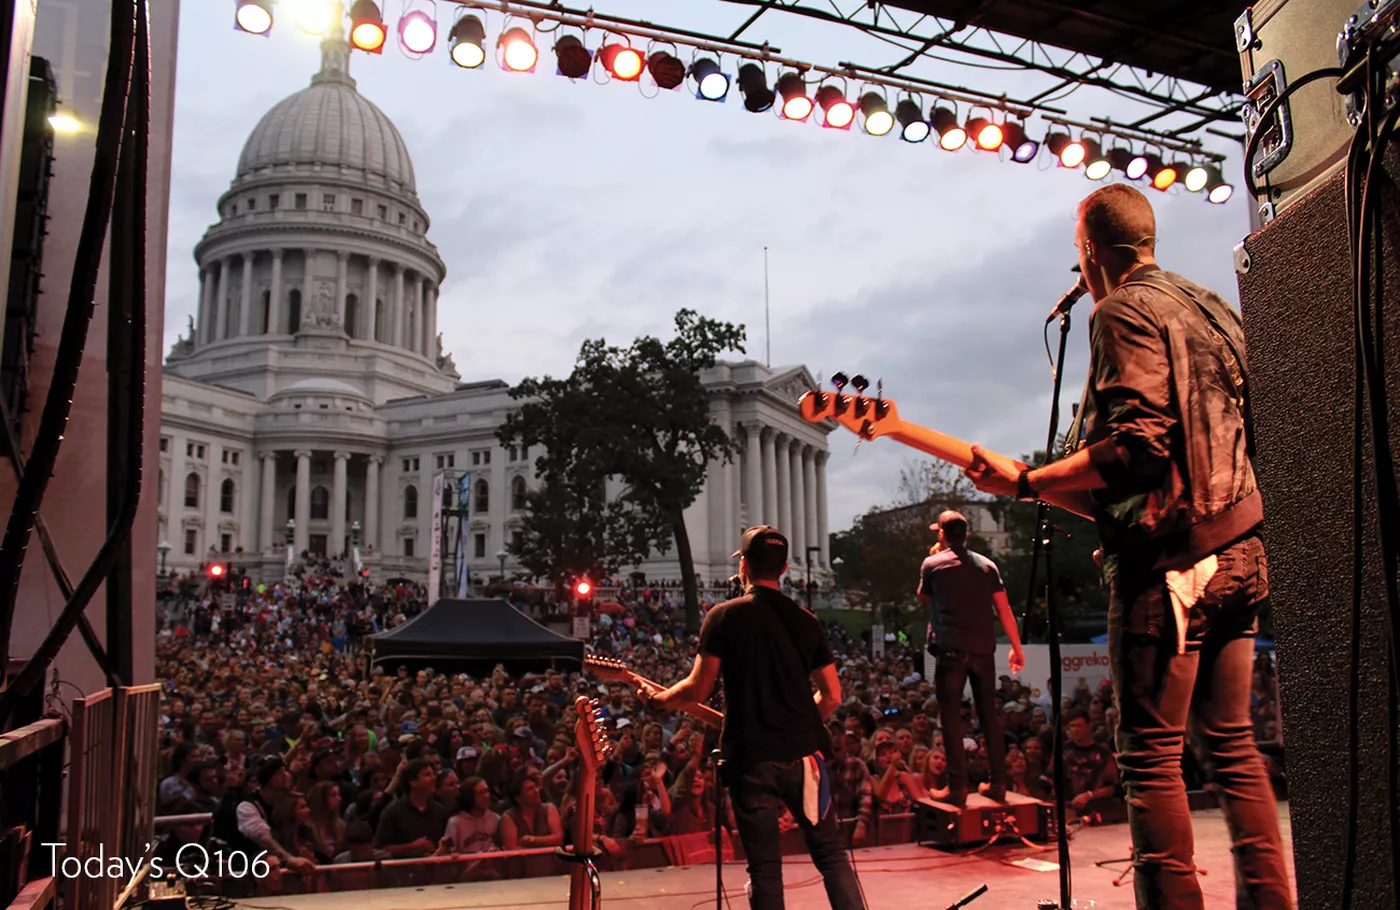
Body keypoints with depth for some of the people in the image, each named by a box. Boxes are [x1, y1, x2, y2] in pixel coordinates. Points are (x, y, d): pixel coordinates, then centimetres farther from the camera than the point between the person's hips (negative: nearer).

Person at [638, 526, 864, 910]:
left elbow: (698, 690, -6)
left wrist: (656, 698, 12)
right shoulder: (806, 621, 5)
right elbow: (832, 696, 6)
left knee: (764, 867, 5)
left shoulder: (724, 616, -5)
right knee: (831, 853, 13)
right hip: (802, 755, 3)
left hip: (751, 759, -2)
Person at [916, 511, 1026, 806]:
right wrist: (1017, 648, 8)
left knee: (951, 717, 0)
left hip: (951, 651, -3)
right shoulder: (986, 565, 9)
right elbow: (1004, 609, 4)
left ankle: (958, 787, -1)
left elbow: (924, 599, 19)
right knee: (989, 715, 11)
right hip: (983, 649, 3)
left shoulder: (932, 564, 2)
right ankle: (998, 783, 13)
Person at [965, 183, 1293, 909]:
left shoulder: (1124, 312, -8)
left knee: (1150, 754, -4)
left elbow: (1136, 443, -20)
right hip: (1238, 548, 9)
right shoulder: (1210, 310, 20)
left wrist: (1028, 482, -15)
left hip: (1168, 557, -9)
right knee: (1231, 742, 15)